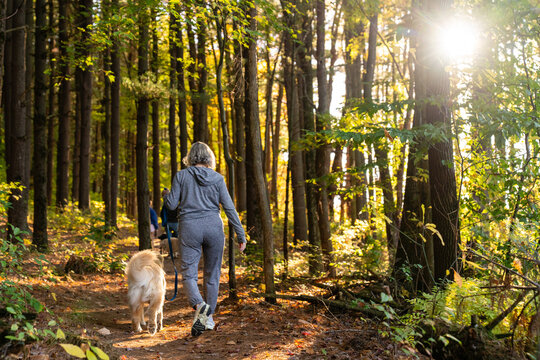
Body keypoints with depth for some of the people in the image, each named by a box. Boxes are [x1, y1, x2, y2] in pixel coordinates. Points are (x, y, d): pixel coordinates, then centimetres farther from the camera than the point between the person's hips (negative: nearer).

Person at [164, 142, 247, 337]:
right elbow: (229, 208, -1)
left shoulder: (181, 176, 0)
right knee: (212, 274, 14)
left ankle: (199, 305, -24)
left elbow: (171, 204, 0)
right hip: (213, 227, 2)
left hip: (189, 227, -1)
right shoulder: (217, 178, 2)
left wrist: (166, 195, 24)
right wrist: (240, 234, 3)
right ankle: (208, 317, 20)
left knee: (188, 274, 3)